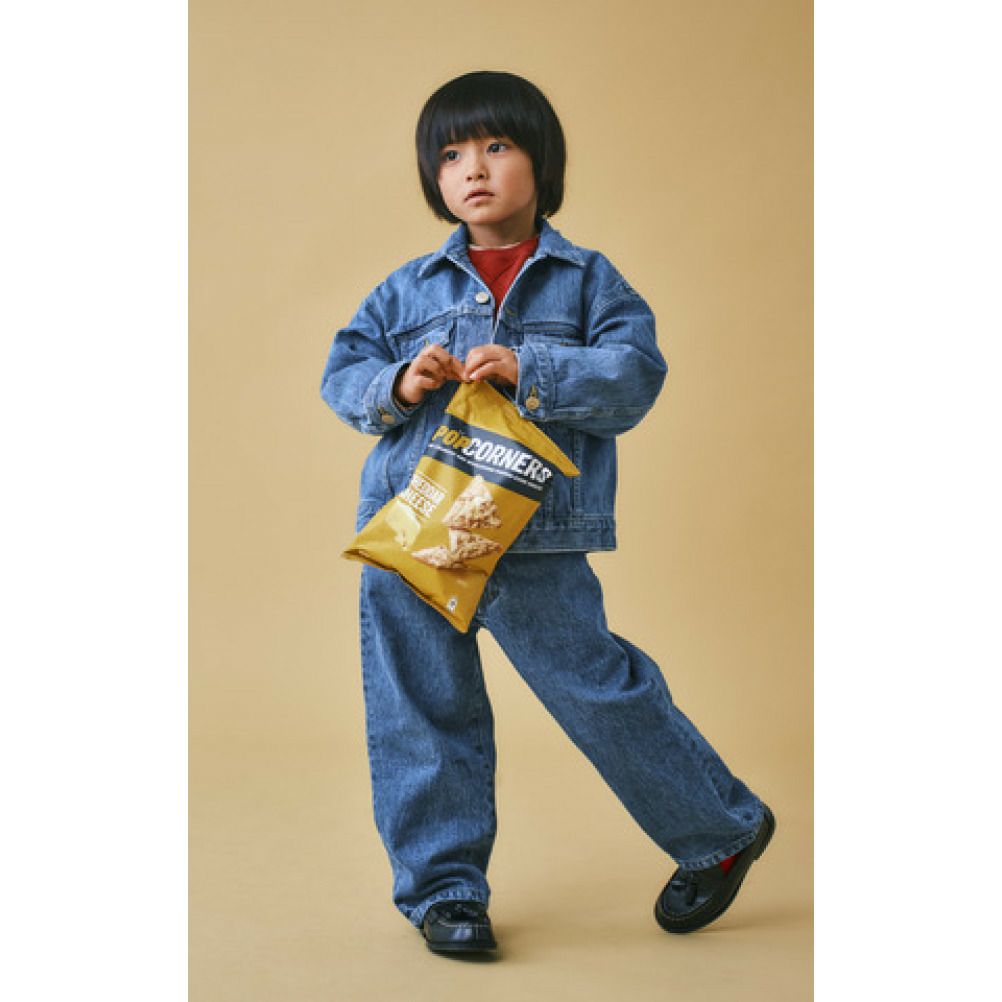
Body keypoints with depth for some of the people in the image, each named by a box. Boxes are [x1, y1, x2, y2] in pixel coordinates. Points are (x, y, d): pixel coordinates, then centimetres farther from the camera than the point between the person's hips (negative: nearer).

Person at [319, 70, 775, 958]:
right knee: (422, 709, 7)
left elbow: (635, 374, -7)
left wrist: (528, 373, -20)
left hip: (535, 535, -3)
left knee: (594, 688, 0)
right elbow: (343, 371, 12)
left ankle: (724, 829, 22)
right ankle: (443, 885, 22)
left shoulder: (586, 279, 4)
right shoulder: (411, 288, 12)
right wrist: (397, 384, -10)